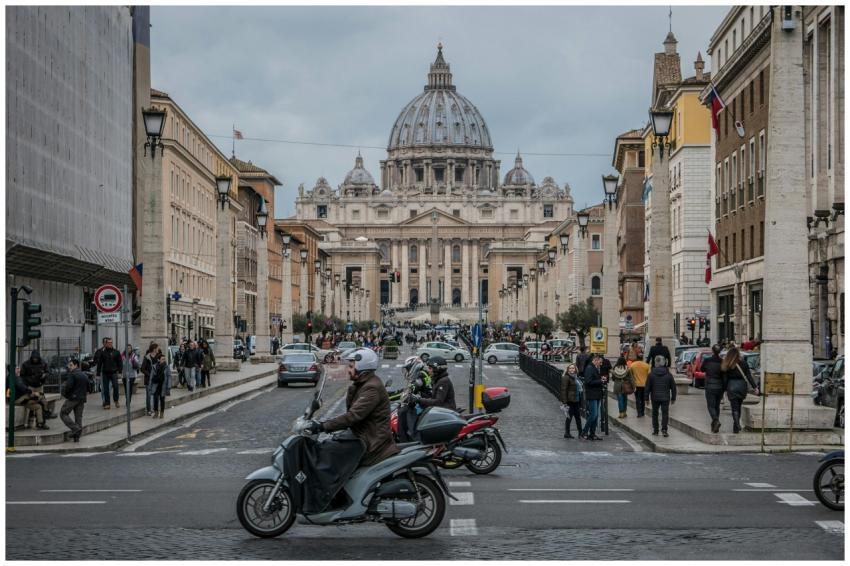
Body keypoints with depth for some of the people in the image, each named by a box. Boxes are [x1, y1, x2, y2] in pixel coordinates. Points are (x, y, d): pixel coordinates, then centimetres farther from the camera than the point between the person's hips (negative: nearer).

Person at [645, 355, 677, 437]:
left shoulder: (651, 374, -5)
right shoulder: (668, 375, -2)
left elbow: (648, 387, -3)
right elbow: (673, 387, 4)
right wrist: (673, 398, 13)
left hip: (655, 398, 0)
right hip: (665, 398, 0)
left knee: (655, 413, 11)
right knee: (665, 413, 2)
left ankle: (655, 431, 13)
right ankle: (664, 429, -12)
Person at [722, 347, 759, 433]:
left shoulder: (726, 365, -6)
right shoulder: (743, 363, -2)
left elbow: (725, 378, -4)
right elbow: (749, 376, -3)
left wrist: (725, 390, 2)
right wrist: (755, 387, -1)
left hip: (732, 387, -3)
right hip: (742, 386, 3)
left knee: (735, 407, 0)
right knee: (738, 406, 18)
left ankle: (737, 424, -17)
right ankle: (736, 425, 26)